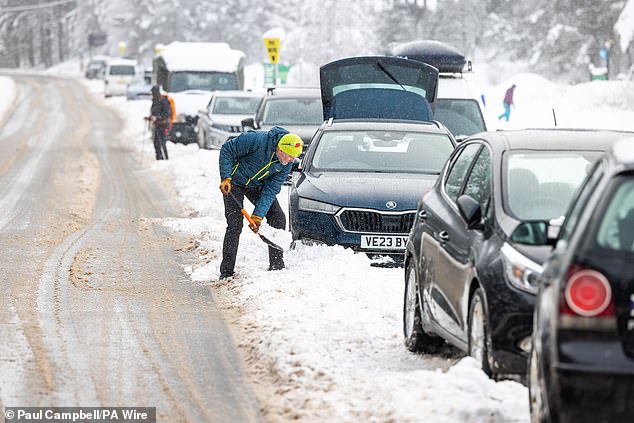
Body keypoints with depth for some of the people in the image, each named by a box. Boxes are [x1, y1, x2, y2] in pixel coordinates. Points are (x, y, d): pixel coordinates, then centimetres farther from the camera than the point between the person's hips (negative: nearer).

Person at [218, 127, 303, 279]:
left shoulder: (287, 163, -16)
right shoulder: (256, 140, -33)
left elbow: (271, 190, -14)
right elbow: (227, 150, -22)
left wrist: (258, 215, -22)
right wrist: (226, 178, -26)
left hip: (258, 185, 5)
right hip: (235, 183, -5)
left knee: (278, 218, -3)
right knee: (235, 224, -12)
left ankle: (277, 266, 7)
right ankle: (226, 272, -4)